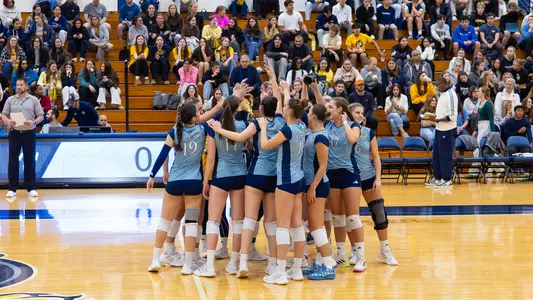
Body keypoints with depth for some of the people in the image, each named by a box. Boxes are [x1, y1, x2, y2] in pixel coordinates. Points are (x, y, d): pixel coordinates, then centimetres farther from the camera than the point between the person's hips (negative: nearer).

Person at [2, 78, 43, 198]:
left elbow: (41, 116, 3)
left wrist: (33, 122, -16)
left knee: (30, 160, 2)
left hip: (29, 134, -1)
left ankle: (31, 188, 8)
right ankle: (12, 188, 5)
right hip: (14, 133, 1)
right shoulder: (10, 100, 8)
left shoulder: (33, 100, 5)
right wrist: (8, 122, -15)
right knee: (13, 160, 0)